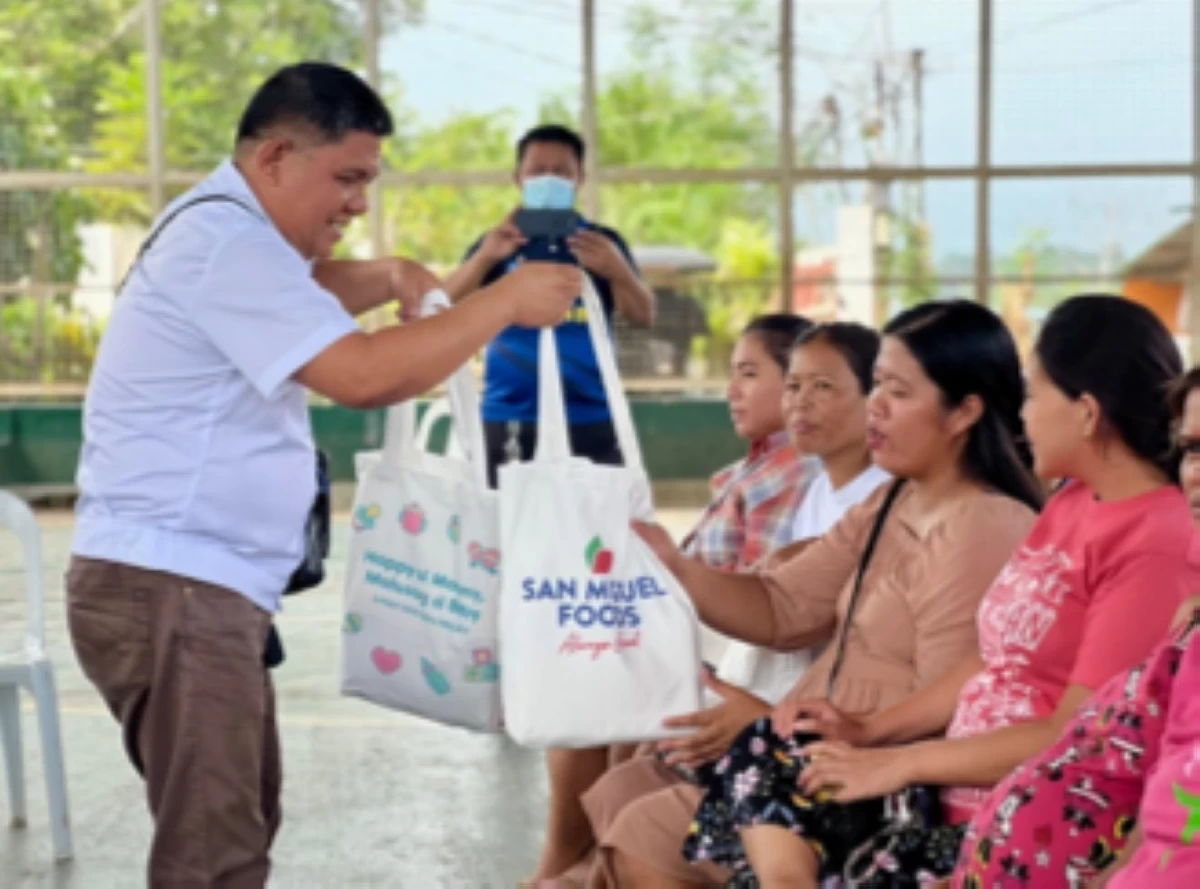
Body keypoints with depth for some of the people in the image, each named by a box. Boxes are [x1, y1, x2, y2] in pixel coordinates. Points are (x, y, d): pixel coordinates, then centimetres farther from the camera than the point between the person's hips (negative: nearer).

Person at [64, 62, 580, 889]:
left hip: (198, 588, 11)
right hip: (171, 591, -11)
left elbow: (302, 289, 35)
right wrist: (505, 302, -14)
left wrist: (387, 278, 13)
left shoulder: (232, 232, 16)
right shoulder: (228, 245, -17)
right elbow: (366, 375, -24)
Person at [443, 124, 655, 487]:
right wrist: (484, 257, -25)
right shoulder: (497, 243, 8)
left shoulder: (602, 241, 9)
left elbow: (643, 317, -2)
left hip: (590, 420, 1)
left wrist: (618, 271, -24)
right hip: (509, 421, 0)